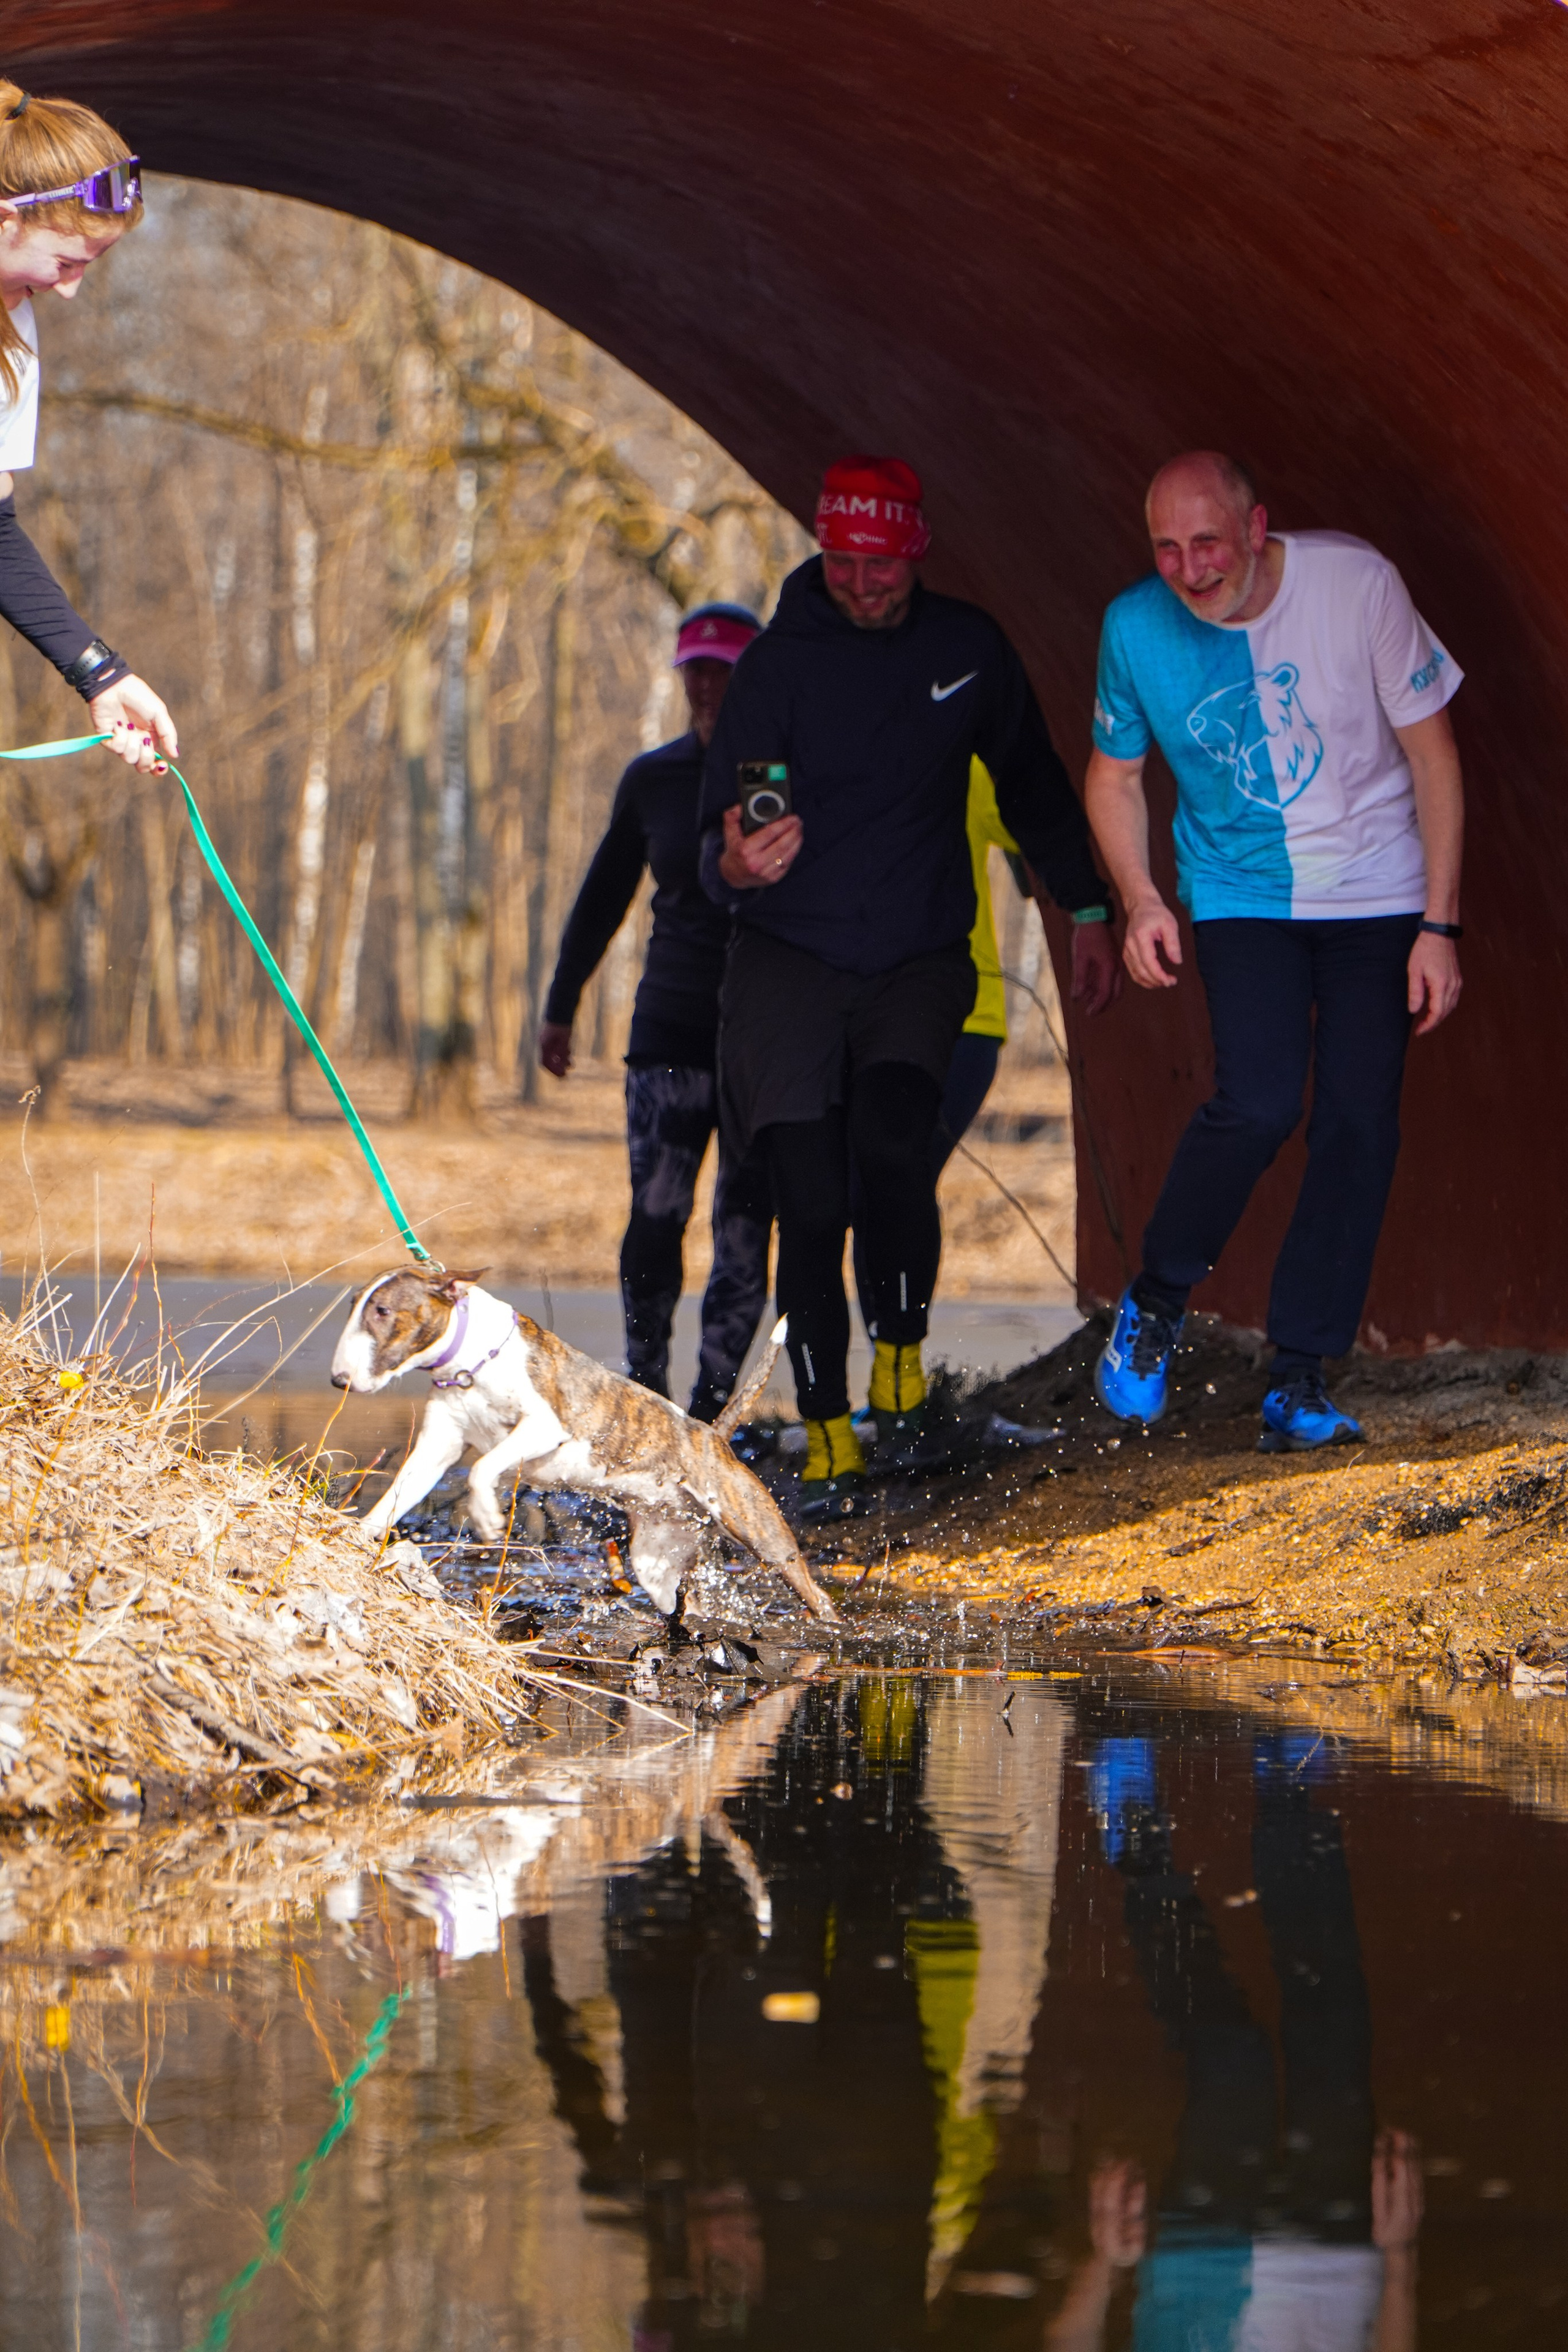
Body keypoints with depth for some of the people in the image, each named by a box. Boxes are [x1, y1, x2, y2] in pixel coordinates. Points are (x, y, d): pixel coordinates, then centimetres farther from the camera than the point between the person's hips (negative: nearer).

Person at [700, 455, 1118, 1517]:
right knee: (811, 1200, -10)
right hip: (789, 961, -1)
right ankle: (827, 1431, 1)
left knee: (890, 1142, -25)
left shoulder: (969, 647, 4)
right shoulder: (781, 662, -6)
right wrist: (734, 864, -35)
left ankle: (903, 1353, -2)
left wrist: (1087, 912, 20)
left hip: (921, 961, 1)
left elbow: (1034, 784, 20)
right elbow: (721, 834, -11)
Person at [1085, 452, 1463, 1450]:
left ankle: (1301, 1378, 3)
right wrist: (1140, 901, -10)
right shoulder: (1137, 629, -11)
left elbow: (1431, 752, -8)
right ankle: (1157, 1301, 3)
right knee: (1259, 1104, -21)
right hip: (1239, 894, 0)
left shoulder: (1356, 583, -16)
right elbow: (1115, 776, 7)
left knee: (1359, 1124, -8)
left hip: (1375, 894, 0)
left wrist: (1439, 924, -10)